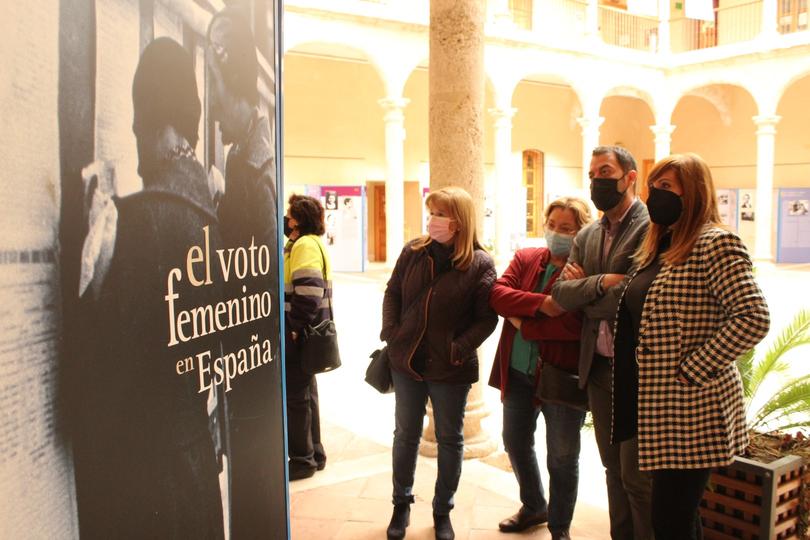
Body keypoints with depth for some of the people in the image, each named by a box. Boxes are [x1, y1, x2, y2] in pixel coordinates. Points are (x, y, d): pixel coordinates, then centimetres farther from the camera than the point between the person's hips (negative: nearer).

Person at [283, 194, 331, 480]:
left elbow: (308, 293, -26)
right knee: (305, 394, 17)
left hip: (299, 337, -10)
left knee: (295, 397, 1)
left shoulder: (306, 245, -17)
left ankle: (303, 459, 14)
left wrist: (295, 328, -21)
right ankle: (314, 454, 29)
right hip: (301, 334, 10)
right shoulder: (301, 243, 15)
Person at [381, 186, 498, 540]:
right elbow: (393, 293, 8)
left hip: (450, 368, -3)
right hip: (406, 361, 3)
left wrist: (459, 348, -18)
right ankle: (401, 503, 35)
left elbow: (487, 317, -10)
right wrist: (390, 332, -3)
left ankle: (442, 510, 32)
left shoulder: (479, 263, -11)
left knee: (450, 440, 13)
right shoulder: (413, 252, -1)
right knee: (406, 434, 16)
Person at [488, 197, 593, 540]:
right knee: (515, 443, 21)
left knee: (562, 458, 10)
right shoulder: (525, 258, 5)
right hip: (518, 373, 6)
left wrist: (522, 323, -18)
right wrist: (541, 303, -25)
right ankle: (534, 507, 46)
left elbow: (576, 324, -28)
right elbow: (498, 294, -10)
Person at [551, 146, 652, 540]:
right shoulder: (586, 237, 12)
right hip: (597, 367, 7)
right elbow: (560, 294, 1)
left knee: (637, 476, 2)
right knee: (614, 468, 19)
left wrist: (583, 293, -9)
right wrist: (601, 282, -15)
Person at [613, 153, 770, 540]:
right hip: (659, 407, 9)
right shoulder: (659, 247, 14)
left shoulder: (714, 243, -13)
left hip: (690, 410, -8)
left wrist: (693, 370, -21)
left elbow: (754, 318, -22)